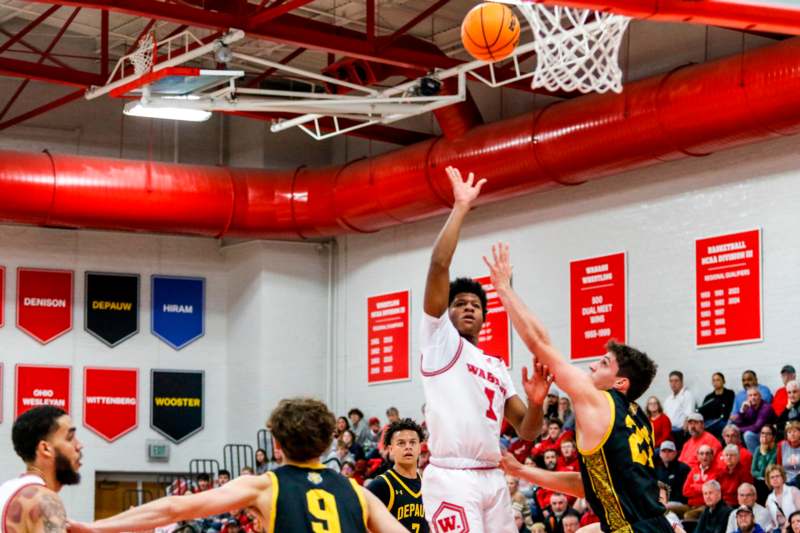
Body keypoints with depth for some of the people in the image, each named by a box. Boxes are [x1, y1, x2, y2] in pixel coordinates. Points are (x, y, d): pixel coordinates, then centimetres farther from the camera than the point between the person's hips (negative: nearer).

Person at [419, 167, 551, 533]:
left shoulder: (497, 367, 23)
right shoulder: (439, 338, 6)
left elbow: (526, 431, 18)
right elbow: (439, 265, -7)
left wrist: (536, 403, -4)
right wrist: (460, 208, -3)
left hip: (493, 478, 7)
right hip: (451, 479, -7)